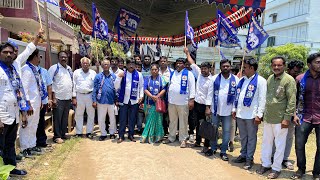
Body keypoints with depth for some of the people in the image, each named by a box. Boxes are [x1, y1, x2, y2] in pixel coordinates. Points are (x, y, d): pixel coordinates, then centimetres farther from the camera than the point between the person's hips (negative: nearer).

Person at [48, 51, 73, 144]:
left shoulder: (69, 69, 14)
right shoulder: (54, 68, -6)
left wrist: (72, 96, 13)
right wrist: (53, 97, -15)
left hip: (68, 98, 6)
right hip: (58, 98, -6)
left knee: (65, 118, 13)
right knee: (57, 118, 0)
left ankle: (63, 134, 23)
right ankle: (57, 136, 10)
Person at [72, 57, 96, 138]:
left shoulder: (93, 73, 6)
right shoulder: (76, 72, 5)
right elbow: (74, 85, 3)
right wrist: (74, 97, -2)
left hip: (90, 95, 1)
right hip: (79, 95, 0)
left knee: (91, 115, 6)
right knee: (78, 115, 7)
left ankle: (89, 132, 18)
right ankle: (78, 132, 17)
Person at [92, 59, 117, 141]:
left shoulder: (114, 76, 4)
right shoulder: (98, 76, 1)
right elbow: (95, 89, 0)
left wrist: (117, 100, 1)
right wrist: (94, 100, -6)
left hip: (111, 101, 1)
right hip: (101, 101, 0)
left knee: (112, 118, 9)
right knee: (101, 119, 7)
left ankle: (112, 133, 27)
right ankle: (103, 134, 23)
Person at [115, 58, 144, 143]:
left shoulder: (139, 75, 3)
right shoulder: (122, 74, 2)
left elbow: (141, 86, 8)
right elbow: (116, 87, 0)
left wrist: (141, 96, -1)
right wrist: (119, 77, -12)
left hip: (134, 100, 0)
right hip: (124, 100, 0)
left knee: (132, 119, 9)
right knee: (123, 119, 3)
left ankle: (131, 135, 22)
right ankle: (121, 136, 12)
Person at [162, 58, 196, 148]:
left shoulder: (188, 74, -3)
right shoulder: (172, 73, 12)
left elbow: (192, 87, -7)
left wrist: (191, 100, -13)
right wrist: (168, 98, 12)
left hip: (183, 102, -5)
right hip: (171, 101, 5)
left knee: (183, 121, 3)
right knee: (172, 120, 15)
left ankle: (183, 139, 14)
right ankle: (171, 137, 27)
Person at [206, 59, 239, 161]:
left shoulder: (235, 79, -3)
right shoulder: (215, 78, -1)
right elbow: (210, 93, -1)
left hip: (228, 110, -1)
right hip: (215, 109, 1)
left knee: (226, 131, 7)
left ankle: (223, 151, 22)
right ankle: (213, 148, 30)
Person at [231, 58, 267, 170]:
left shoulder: (260, 80, -8)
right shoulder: (242, 80, 12)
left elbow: (262, 99, -11)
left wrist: (259, 115, -15)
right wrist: (234, 109, 13)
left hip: (252, 115, -6)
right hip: (240, 114, 6)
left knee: (251, 138, 6)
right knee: (243, 137, 17)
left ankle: (249, 159, 17)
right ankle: (243, 155, 30)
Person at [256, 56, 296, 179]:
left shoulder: (289, 80, -11)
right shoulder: (270, 79, 9)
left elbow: (292, 101, -12)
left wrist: (287, 118, -15)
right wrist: (262, 113, 14)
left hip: (280, 119, -6)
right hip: (267, 117, 6)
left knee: (279, 145, 6)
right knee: (266, 142, 15)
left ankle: (276, 168, 20)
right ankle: (265, 164, 31)